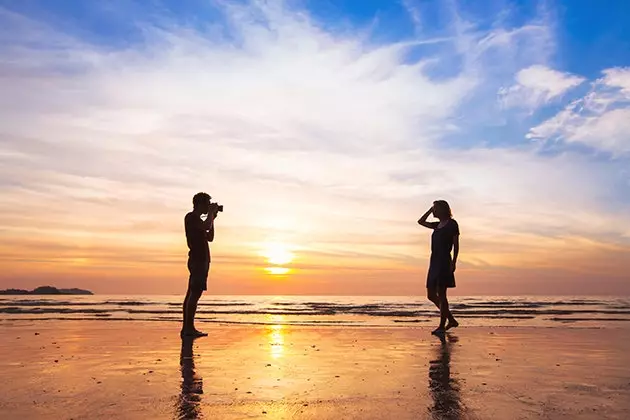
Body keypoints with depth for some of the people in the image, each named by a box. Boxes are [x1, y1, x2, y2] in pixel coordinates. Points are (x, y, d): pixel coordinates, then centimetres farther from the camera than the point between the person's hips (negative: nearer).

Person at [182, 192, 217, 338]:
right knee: (195, 294, -14)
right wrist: (211, 213, -6)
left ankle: (186, 327, 10)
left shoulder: (196, 219, 24)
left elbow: (210, 237, 25)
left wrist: (212, 218, 20)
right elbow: (206, 226, -24)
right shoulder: (191, 217, -6)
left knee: (191, 294, 8)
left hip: (200, 260, 10)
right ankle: (189, 328, -15)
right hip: (198, 260, -10)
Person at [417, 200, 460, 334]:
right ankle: (452, 320, 18)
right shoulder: (438, 225, 20)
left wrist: (453, 262, -16)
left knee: (441, 294, -11)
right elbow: (421, 221, 26)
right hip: (434, 262, 8)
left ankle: (442, 326, -8)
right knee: (431, 295, 7)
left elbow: (456, 244, -7)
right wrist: (431, 209, 20)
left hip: (444, 262, -8)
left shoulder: (452, 224, -2)